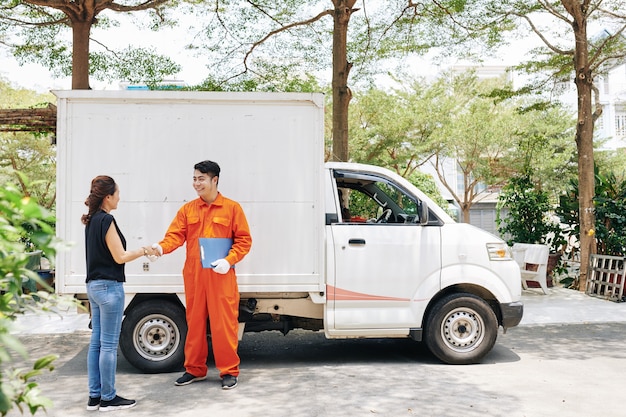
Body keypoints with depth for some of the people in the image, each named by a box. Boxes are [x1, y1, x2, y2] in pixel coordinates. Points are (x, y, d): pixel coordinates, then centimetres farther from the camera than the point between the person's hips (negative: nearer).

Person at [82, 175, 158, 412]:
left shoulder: (92, 220, 12)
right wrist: (144, 251, -3)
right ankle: (108, 399, 7)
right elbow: (120, 257, -14)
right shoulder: (106, 220, -15)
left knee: (96, 342, 12)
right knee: (109, 345, -1)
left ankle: (94, 396, 20)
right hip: (109, 287, -9)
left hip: (94, 285, 9)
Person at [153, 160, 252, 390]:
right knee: (195, 322, 12)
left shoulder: (232, 208, 1)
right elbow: (175, 235, 0)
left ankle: (229, 371, 13)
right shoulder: (187, 209, 9)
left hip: (221, 276, -3)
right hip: (193, 275, 3)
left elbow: (244, 240, -1)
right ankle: (194, 369, 26)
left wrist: (228, 261, -13)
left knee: (224, 323, 0)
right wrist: (161, 247, -21)